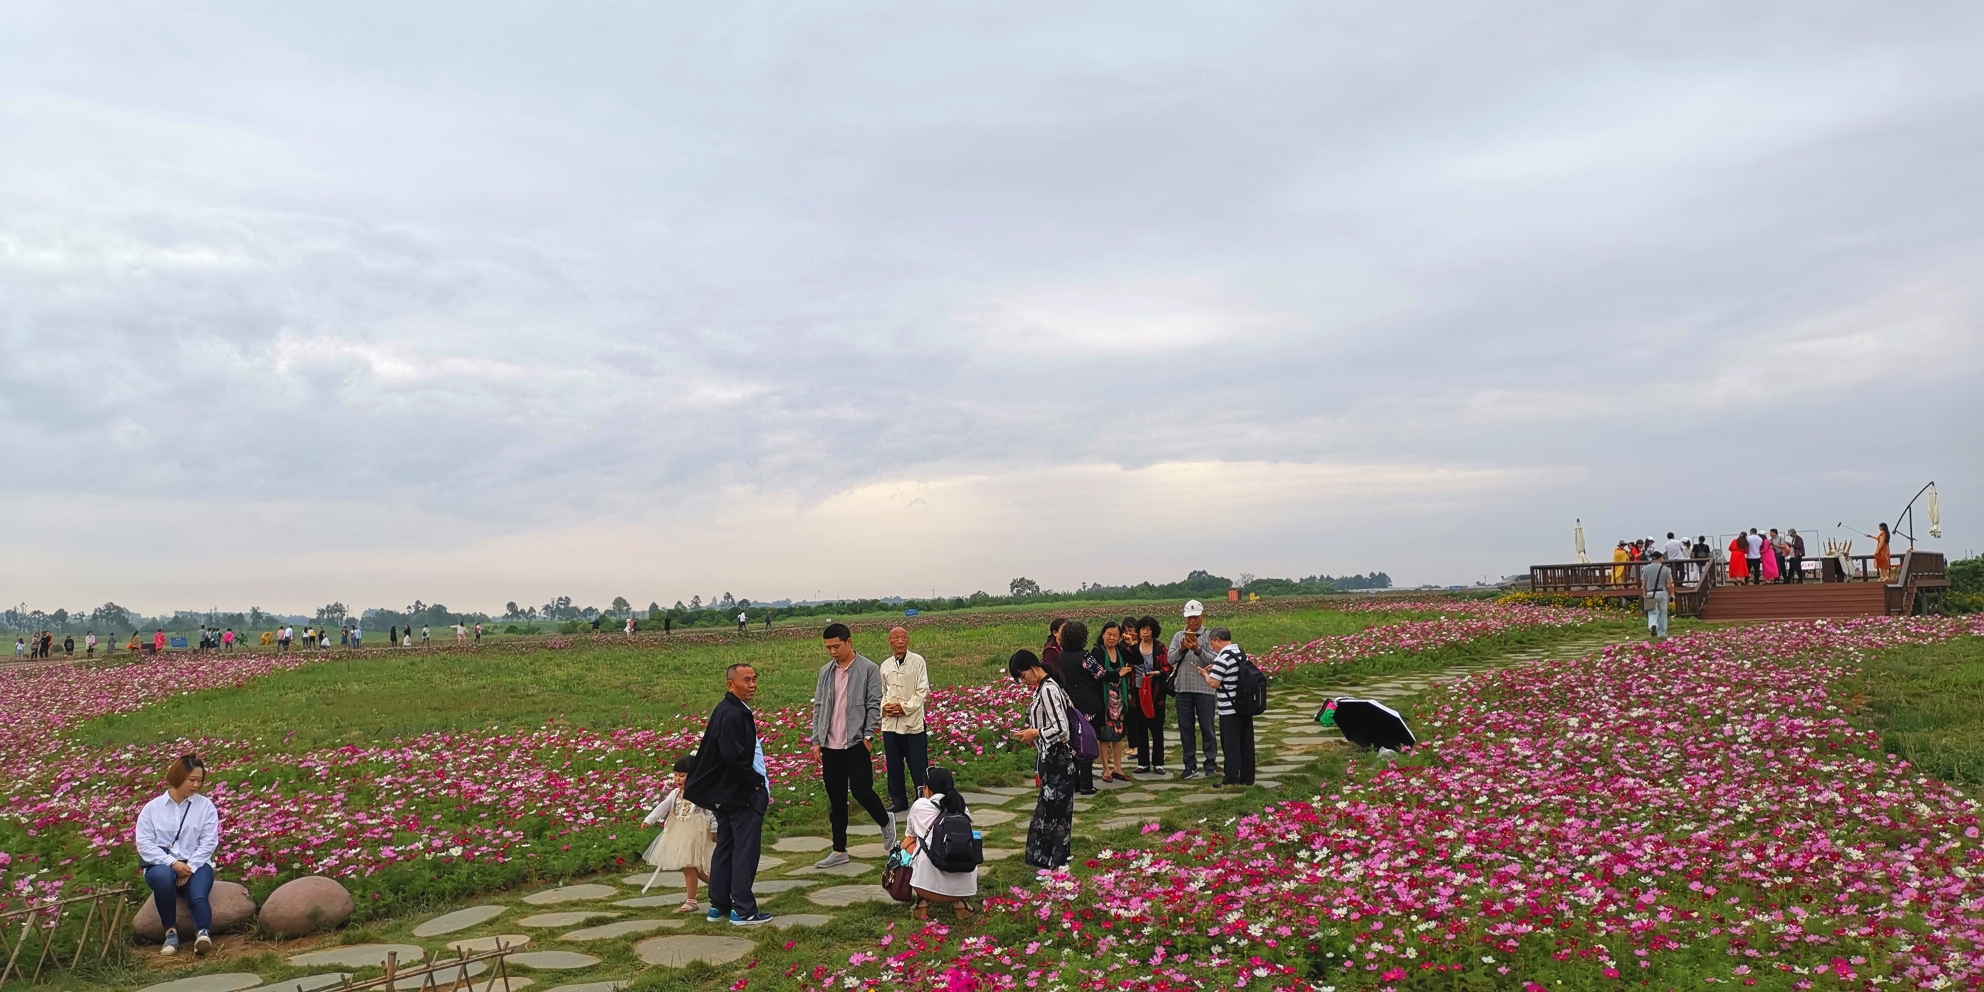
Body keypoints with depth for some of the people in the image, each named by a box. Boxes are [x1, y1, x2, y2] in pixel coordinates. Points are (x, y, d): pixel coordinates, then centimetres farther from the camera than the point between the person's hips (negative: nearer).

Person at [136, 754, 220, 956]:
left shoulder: (205, 805, 6)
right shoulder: (152, 808, 7)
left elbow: (209, 842, -1)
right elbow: (144, 844, -2)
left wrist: (190, 867, -14)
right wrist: (173, 863, -15)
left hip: (196, 864, 0)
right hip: (162, 864, 0)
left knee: (198, 895, -31)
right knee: (163, 876, -36)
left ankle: (202, 933, -54)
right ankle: (171, 932, -26)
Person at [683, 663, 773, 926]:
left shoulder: (734, 710, 12)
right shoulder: (732, 714, -21)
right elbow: (733, 756, -28)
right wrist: (756, 781, -16)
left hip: (725, 793, 10)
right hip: (743, 795, -10)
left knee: (725, 847, 15)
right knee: (746, 850, -3)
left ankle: (718, 906, 24)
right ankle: (743, 911, 3)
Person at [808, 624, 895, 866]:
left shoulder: (869, 669, -5)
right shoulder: (825, 671, 10)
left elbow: (874, 705, -6)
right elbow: (819, 707, 12)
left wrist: (868, 736, -12)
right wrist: (816, 740, 7)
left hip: (856, 744, -5)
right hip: (830, 746, 5)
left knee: (861, 791, -9)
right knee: (835, 800, 10)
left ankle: (885, 821, 23)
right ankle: (839, 850, 20)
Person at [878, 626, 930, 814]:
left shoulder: (917, 661, -3)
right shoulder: (885, 665, 10)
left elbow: (923, 691, -6)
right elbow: (881, 692, 16)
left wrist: (904, 707, -15)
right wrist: (884, 707, -5)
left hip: (913, 722, -4)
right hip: (890, 723, 4)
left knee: (918, 765, -1)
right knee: (893, 765, 9)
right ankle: (898, 801, 21)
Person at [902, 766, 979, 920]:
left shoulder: (920, 805, 8)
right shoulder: (963, 809, 14)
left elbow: (909, 837, 25)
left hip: (930, 885, -3)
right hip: (963, 886, 3)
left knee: (909, 844, 25)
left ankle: (922, 902, 14)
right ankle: (961, 902, 13)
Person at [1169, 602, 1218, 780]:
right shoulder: (1178, 636, 7)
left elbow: (1214, 660, -12)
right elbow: (1171, 659, -2)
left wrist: (1198, 650, -26)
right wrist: (1181, 649, -19)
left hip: (1205, 689, -3)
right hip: (1183, 689, 3)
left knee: (1207, 728, 4)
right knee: (1185, 729, 8)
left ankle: (1211, 764, 13)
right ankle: (1190, 766, 17)